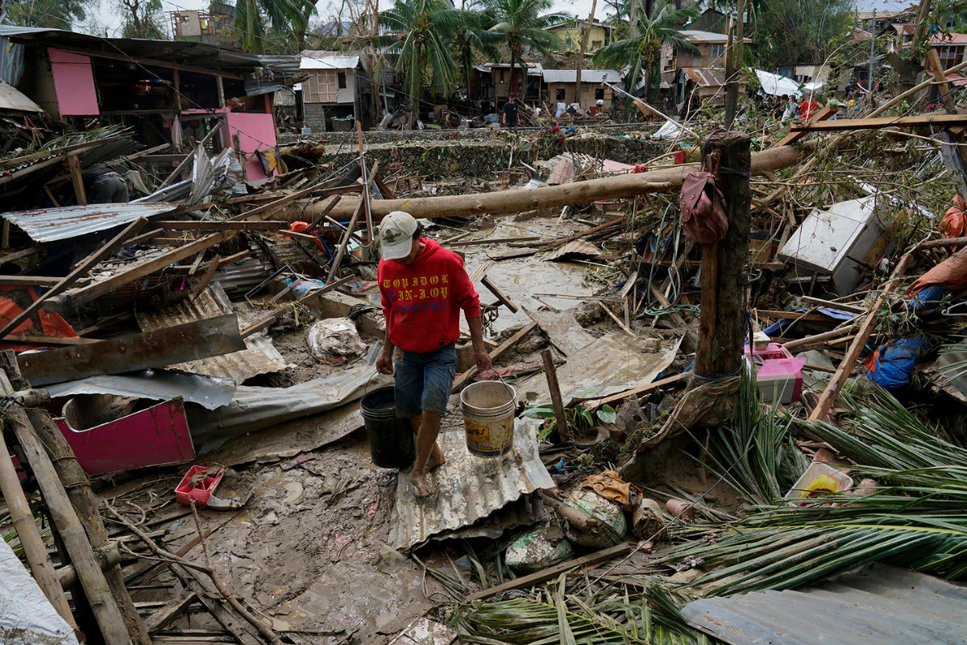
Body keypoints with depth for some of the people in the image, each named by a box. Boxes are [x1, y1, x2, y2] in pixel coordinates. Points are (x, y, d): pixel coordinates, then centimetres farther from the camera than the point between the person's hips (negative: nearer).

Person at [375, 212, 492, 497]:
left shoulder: (447, 262, -16)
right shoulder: (386, 269, -5)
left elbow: (470, 303, -6)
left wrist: (479, 347, -5)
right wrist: (387, 351, 16)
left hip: (441, 352, -4)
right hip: (406, 354, 4)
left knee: (431, 409, -13)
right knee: (411, 412, 10)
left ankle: (419, 471, 9)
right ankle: (434, 455, 37)